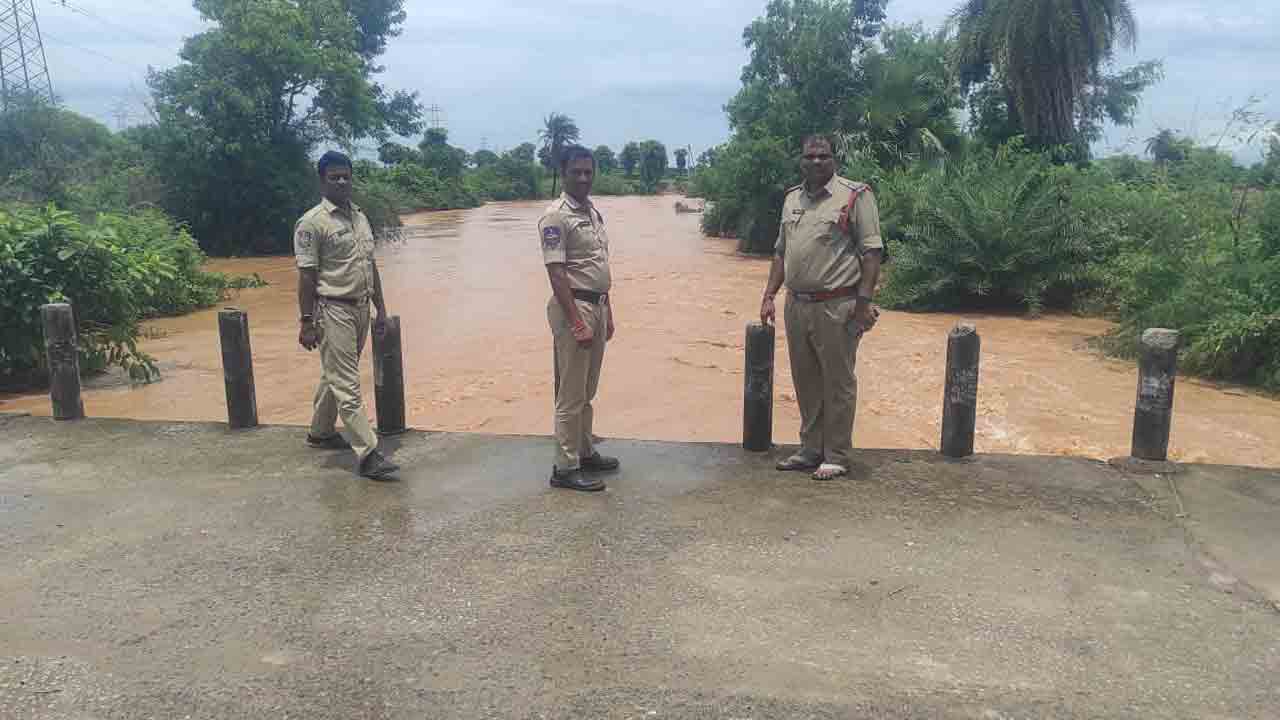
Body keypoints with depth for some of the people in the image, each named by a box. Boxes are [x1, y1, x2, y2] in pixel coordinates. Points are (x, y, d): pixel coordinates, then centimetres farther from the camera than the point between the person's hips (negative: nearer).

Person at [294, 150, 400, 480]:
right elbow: (306, 275, -12)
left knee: (336, 375, 20)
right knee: (347, 384, -7)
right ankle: (367, 453, -8)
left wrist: (381, 309, 15)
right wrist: (307, 322, -16)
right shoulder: (312, 223, -10)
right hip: (333, 310, -8)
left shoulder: (360, 217, 13)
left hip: (360, 308, 8)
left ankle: (320, 432, 36)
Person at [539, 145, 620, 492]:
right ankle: (565, 467, 4)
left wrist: (607, 312, 18)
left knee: (587, 390, 17)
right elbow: (557, 273, -18)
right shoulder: (556, 216, -13)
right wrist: (577, 323, -23)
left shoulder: (594, 212, 14)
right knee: (571, 393, -4)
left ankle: (585, 452, 29)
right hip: (573, 306, -9)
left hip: (598, 305, 9)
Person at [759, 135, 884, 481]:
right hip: (797, 305, 6)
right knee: (806, 383, 14)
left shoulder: (855, 196, -5)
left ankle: (836, 458, 13)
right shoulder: (792, 199, 14)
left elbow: (871, 252, -9)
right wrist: (769, 296, 13)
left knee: (838, 384, 2)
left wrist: (864, 302, -15)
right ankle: (811, 450, 26)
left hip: (837, 307, -6)